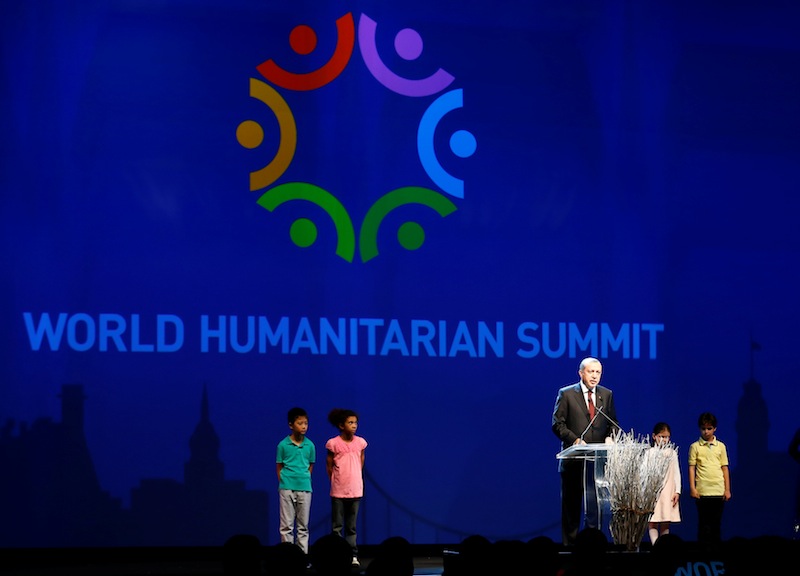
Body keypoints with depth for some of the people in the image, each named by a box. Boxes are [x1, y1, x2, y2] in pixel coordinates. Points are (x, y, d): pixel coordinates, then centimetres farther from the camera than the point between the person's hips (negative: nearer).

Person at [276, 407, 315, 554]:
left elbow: (310, 465, 12)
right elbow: (279, 466, 3)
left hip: (304, 488, 2)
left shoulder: (310, 445, 3)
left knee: (303, 526, 7)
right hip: (287, 488, -2)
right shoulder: (283, 445, -3)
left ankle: (303, 557, 11)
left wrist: (305, 480, 3)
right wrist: (284, 483, -4)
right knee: (286, 526, 1)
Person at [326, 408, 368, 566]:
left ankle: (353, 555, 9)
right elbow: (329, 466, 2)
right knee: (337, 526, 1)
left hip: (355, 490, 3)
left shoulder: (360, 442, 2)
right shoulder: (333, 443, -8)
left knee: (351, 526, 7)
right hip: (338, 491, -3)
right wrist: (335, 482, 6)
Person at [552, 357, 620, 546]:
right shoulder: (566, 394, 1)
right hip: (574, 459, -2)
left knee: (595, 504, -3)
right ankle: (569, 543, 11)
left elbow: (613, 423, 15)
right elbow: (557, 424, -3)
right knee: (571, 504, 5)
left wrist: (610, 437, -7)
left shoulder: (607, 395, 11)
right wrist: (575, 440, -16)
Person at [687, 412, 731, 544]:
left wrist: (727, 489, 7)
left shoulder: (721, 446, 9)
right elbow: (691, 468, 2)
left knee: (717, 522, 6)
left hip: (718, 491, 2)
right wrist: (692, 488, -6)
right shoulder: (695, 447, 3)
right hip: (702, 491, -2)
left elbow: (725, 468, 11)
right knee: (704, 523, -1)